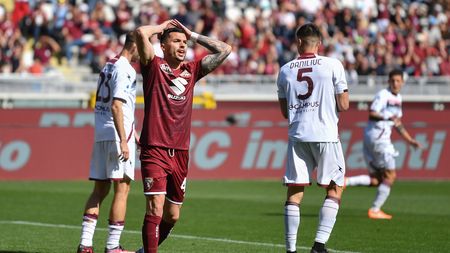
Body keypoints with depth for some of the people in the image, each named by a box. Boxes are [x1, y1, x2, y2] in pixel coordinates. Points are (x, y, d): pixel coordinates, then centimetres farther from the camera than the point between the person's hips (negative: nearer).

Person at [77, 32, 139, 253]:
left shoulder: (109, 66, 18)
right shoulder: (124, 69, -11)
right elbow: (116, 106, -20)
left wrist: (133, 135, 28)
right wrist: (124, 141, -22)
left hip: (101, 135, 9)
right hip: (117, 135, -9)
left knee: (99, 190, 10)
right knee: (121, 189, -4)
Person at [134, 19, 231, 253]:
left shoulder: (192, 70, 15)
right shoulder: (154, 66, 2)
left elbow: (224, 50, 16)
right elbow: (141, 33, -13)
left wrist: (193, 35, 15)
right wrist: (162, 26, 6)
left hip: (180, 152, 6)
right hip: (155, 150, -6)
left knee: (172, 215, 12)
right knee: (156, 207, -17)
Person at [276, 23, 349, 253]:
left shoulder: (285, 70, 7)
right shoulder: (333, 65, -3)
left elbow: (285, 111, 14)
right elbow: (343, 105, -3)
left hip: (297, 136, 3)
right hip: (325, 135, -3)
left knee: (294, 193, 6)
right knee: (334, 190, 8)